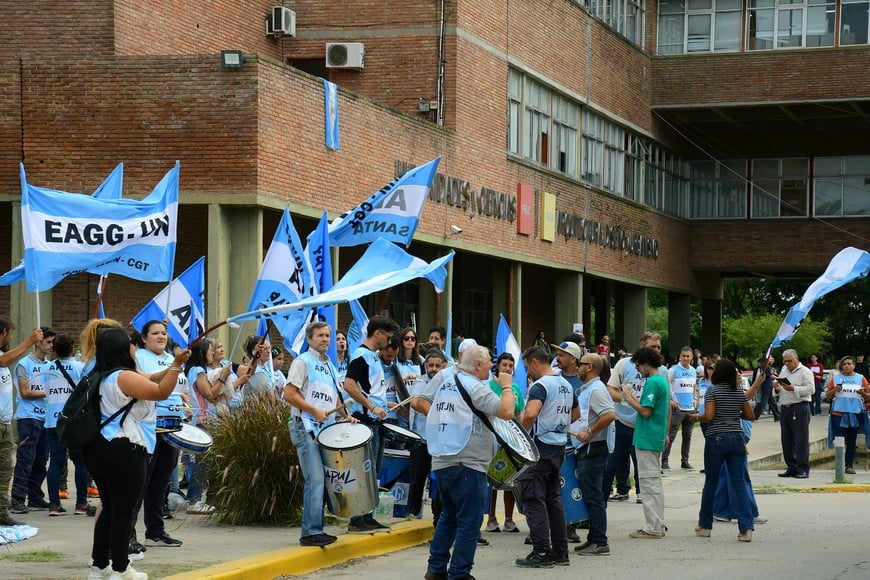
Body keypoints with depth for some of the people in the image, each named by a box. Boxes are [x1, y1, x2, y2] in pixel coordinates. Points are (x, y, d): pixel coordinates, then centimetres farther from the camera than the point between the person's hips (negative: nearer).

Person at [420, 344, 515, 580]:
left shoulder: (444, 377, 8)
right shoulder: (476, 387, -12)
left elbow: (420, 403, 12)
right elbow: (506, 411, -20)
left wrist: (446, 417, 10)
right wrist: (507, 386, -4)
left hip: (441, 461, 8)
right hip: (467, 465, -8)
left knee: (448, 516, 21)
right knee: (469, 523, -1)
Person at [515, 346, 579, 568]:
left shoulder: (539, 386, -15)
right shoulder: (566, 385, 13)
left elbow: (530, 414, -30)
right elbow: (575, 414, 26)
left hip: (540, 447, -9)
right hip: (559, 446, 9)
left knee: (534, 499, -4)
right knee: (554, 498, 14)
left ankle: (541, 553, -7)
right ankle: (560, 551, 16)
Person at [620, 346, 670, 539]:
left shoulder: (652, 383, -17)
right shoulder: (664, 381, 13)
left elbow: (646, 411, -22)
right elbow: (668, 411, 21)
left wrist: (629, 399, -10)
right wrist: (666, 434, 28)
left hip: (647, 440, -10)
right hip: (658, 439, 10)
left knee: (650, 483, -7)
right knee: (655, 482, 14)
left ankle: (652, 528, -6)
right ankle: (658, 526, 18)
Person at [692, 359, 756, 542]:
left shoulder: (712, 391, -7)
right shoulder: (739, 392, 7)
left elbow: (709, 416, -17)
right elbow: (750, 416, 9)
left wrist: (697, 417, 2)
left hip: (717, 439, -3)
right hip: (737, 438, 3)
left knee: (710, 483, 10)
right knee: (739, 484, 0)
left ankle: (705, 526, 21)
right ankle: (746, 528, -12)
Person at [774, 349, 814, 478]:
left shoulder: (805, 371, -4)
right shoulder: (784, 370, 17)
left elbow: (811, 389, -14)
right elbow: (779, 385, 25)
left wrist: (793, 389, -19)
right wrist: (777, 387, 2)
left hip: (799, 408, -7)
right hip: (784, 408, 7)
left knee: (801, 440, -6)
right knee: (786, 440, 9)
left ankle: (803, 469, -5)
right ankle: (791, 468, 17)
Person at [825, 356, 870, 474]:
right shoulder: (835, 378, 8)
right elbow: (827, 396, 10)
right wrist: (834, 390, -9)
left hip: (856, 414, 1)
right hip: (839, 413, 0)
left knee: (852, 441, 4)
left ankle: (849, 465, 9)